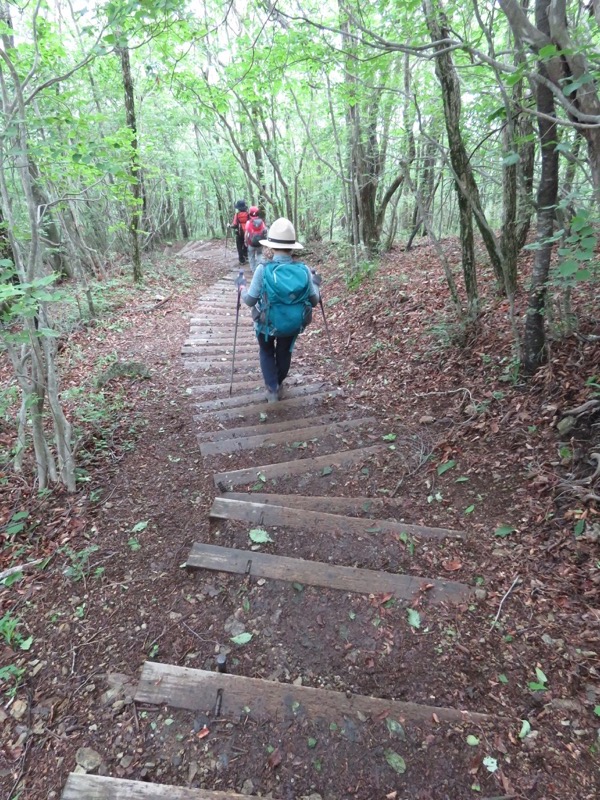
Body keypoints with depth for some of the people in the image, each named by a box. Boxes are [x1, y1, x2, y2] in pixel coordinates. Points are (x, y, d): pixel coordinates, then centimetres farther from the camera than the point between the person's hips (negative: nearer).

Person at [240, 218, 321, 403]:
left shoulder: (263, 269, -23)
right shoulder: (304, 270, -17)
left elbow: (250, 301, -13)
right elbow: (313, 301, -6)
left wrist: (242, 288, 8)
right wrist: (315, 284, 14)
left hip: (267, 324, -2)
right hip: (294, 324, 2)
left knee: (266, 352, 27)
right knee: (284, 352, 29)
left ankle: (272, 389, 19)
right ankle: (278, 384, 50)